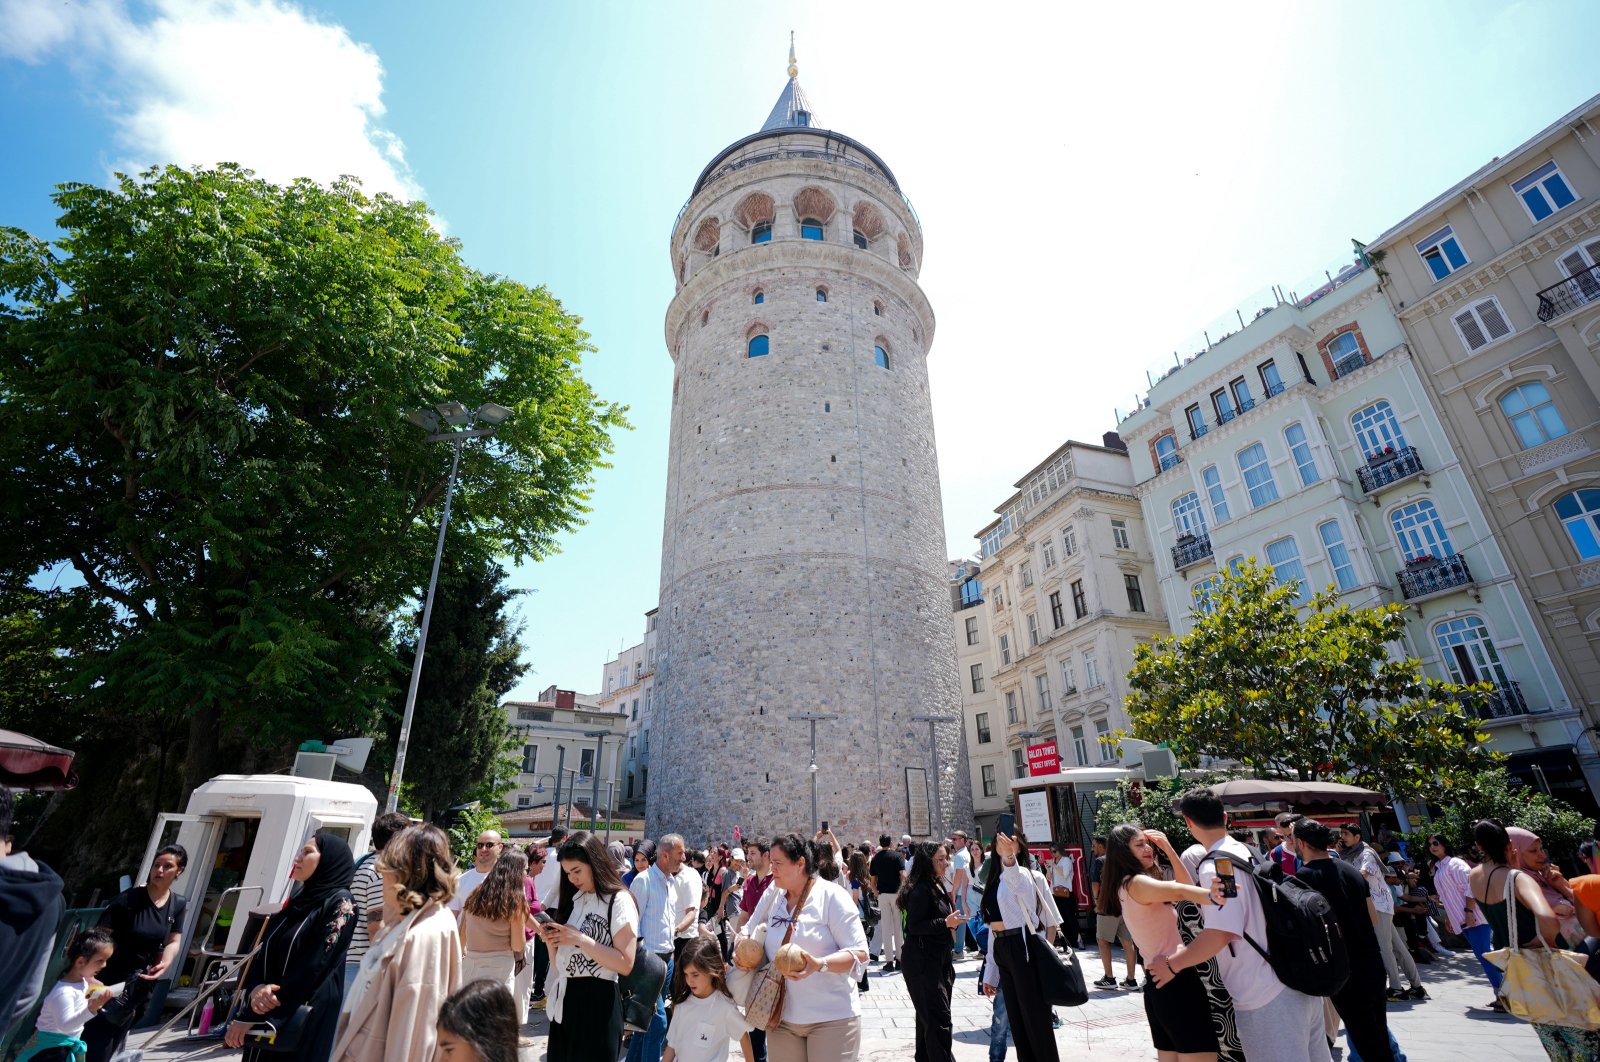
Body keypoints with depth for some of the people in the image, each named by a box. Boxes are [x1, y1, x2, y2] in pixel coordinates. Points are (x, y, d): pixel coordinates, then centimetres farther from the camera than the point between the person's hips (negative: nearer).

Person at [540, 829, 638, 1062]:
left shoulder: (619, 903, -12)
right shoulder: (571, 901, 10)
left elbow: (625, 964, -18)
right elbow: (559, 965, 14)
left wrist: (581, 940, -19)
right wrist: (551, 942, -6)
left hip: (598, 1003, -6)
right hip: (564, 1001, 7)